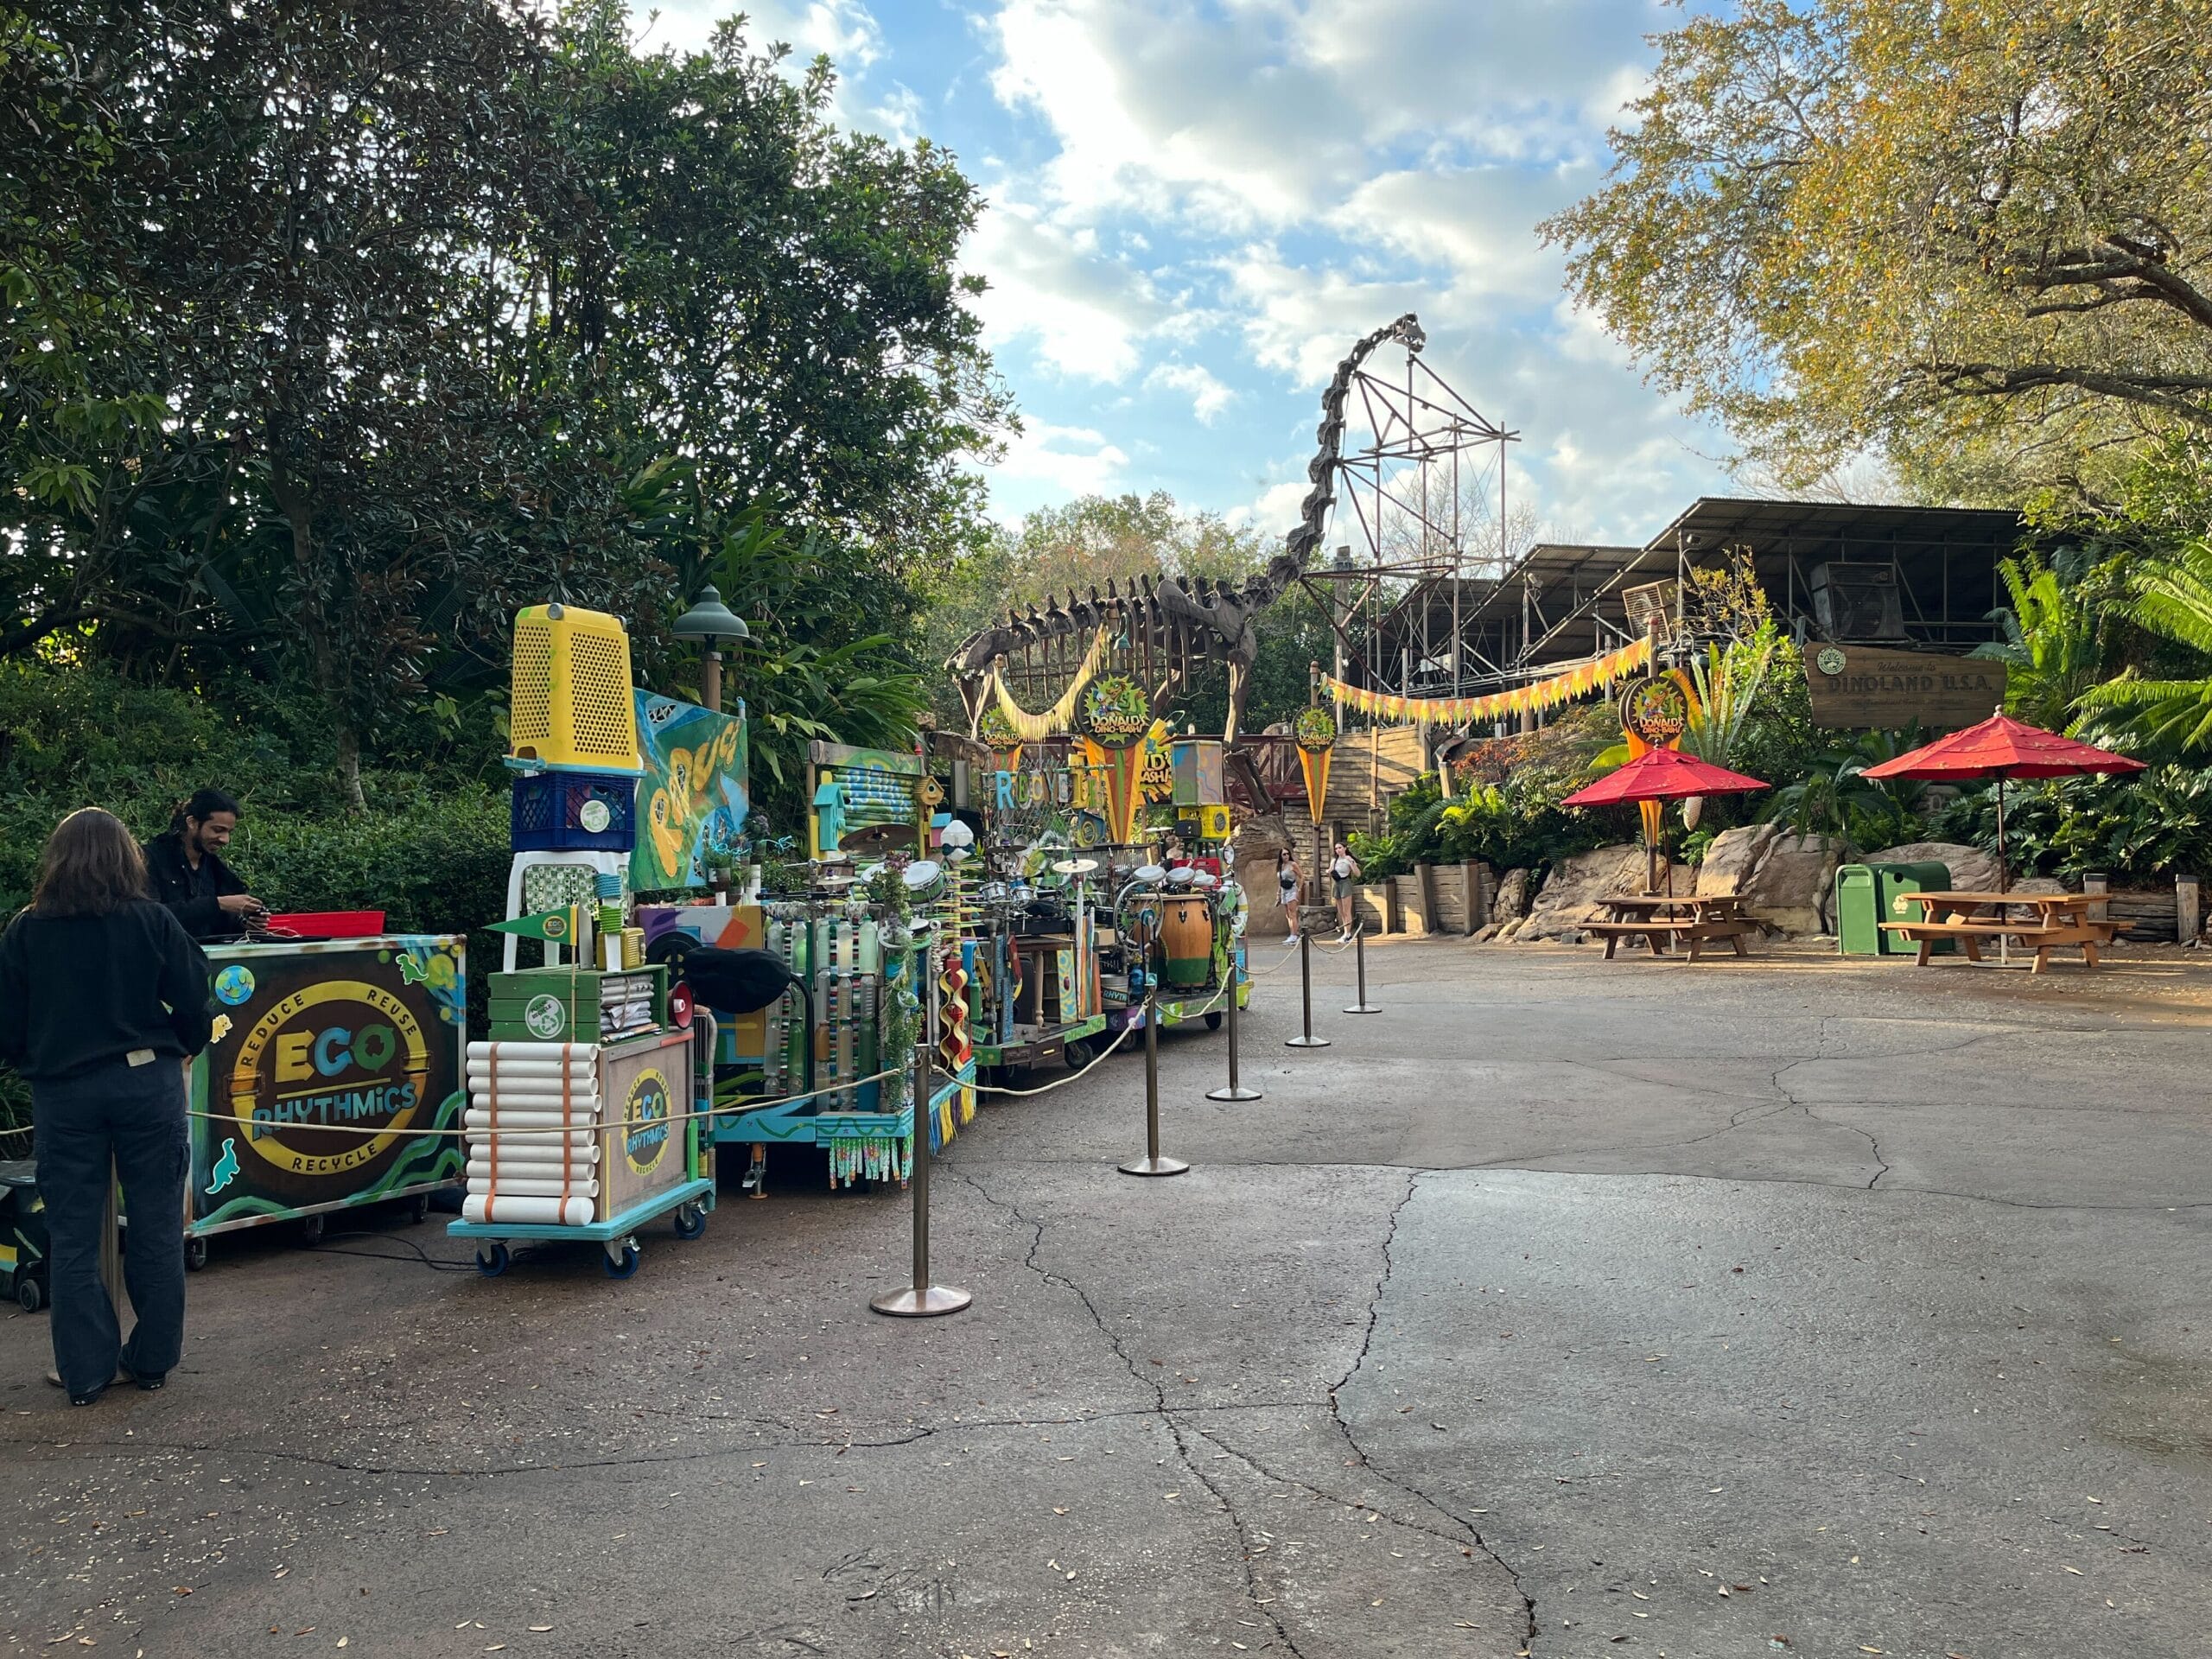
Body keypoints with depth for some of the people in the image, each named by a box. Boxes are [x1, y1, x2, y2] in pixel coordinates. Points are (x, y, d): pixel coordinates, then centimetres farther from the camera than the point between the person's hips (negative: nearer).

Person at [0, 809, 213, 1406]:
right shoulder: (155, 922, -8)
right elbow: (194, 1009, -5)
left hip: (63, 1092, 1)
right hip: (147, 1083, -1)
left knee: (73, 1235, 11)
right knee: (157, 1226, 10)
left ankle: (85, 1370, 16)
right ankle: (152, 1359, 18)